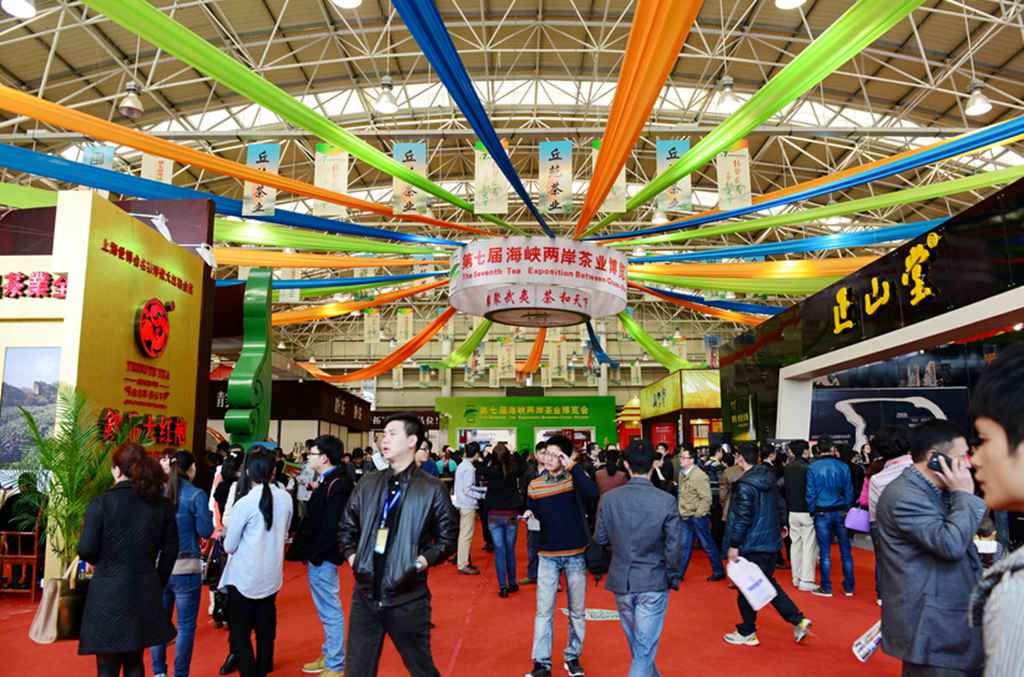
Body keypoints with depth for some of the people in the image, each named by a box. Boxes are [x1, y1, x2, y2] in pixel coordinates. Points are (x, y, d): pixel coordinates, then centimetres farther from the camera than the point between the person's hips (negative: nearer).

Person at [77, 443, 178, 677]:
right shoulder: (162, 505, 0)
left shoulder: (101, 502, -11)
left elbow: (86, 550, -12)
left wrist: (103, 562, 10)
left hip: (108, 594, -4)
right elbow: (170, 551, 5)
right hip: (145, 593, 4)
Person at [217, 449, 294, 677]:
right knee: (265, 628, 19)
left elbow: (229, 547, -8)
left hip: (245, 577, -5)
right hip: (272, 576, 5)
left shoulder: (244, 503, -18)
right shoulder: (286, 498, -5)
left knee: (240, 633, 8)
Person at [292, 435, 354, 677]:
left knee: (330, 611, 0)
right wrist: (307, 551, 12)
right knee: (327, 609, 20)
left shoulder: (337, 485, -21)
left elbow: (332, 527, -25)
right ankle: (328, 656, 33)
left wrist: (314, 554, -18)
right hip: (318, 557, 10)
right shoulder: (329, 481, 11)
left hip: (323, 558, -10)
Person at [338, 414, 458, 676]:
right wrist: (351, 555, 0)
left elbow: (448, 536, -1)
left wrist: (425, 560, -14)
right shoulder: (367, 484, 7)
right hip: (365, 595, 4)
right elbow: (347, 527, 16)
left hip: (408, 598, -4)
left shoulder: (431, 489, -6)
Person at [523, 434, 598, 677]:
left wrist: (572, 466, -28)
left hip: (576, 554, -1)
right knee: (543, 612, 1)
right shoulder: (534, 485, 0)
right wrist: (528, 516, -13)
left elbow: (592, 493, -28)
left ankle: (573, 657, 28)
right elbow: (533, 514, 10)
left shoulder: (574, 479, -7)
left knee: (577, 611, 12)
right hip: (548, 556, 1)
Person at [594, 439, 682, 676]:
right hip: (654, 583, -3)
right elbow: (674, 547, -12)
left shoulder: (608, 499, -9)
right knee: (645, 650, 5)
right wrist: (673, 577, 4)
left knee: (637, 646, 23)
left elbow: (599, 539, -1)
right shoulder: (666, 501, -15)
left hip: (622, 581, 3)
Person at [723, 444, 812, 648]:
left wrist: (734, 545, -16)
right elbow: (780, 507, 15)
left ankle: (746, 633, 16)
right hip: (772, 541, 8)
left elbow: (742, 517, -22)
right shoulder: (769, 478, 6)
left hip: (752, 546, -8)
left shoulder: (745, 485, -20)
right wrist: (779, 527, 28)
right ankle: (798, 620, 16)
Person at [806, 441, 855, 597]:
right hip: (841, 512, 2)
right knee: (846, 551, 10)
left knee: (825, 552, 5)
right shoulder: (843, 467, -4)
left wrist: (812, 511, 6)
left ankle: (826, 588, 11)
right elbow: (849, 491, 0)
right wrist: (847, 510, 10)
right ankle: (849, 587, 17)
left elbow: (811, 493, -6)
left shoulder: (813, 467, -8)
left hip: (822, 513, -2)